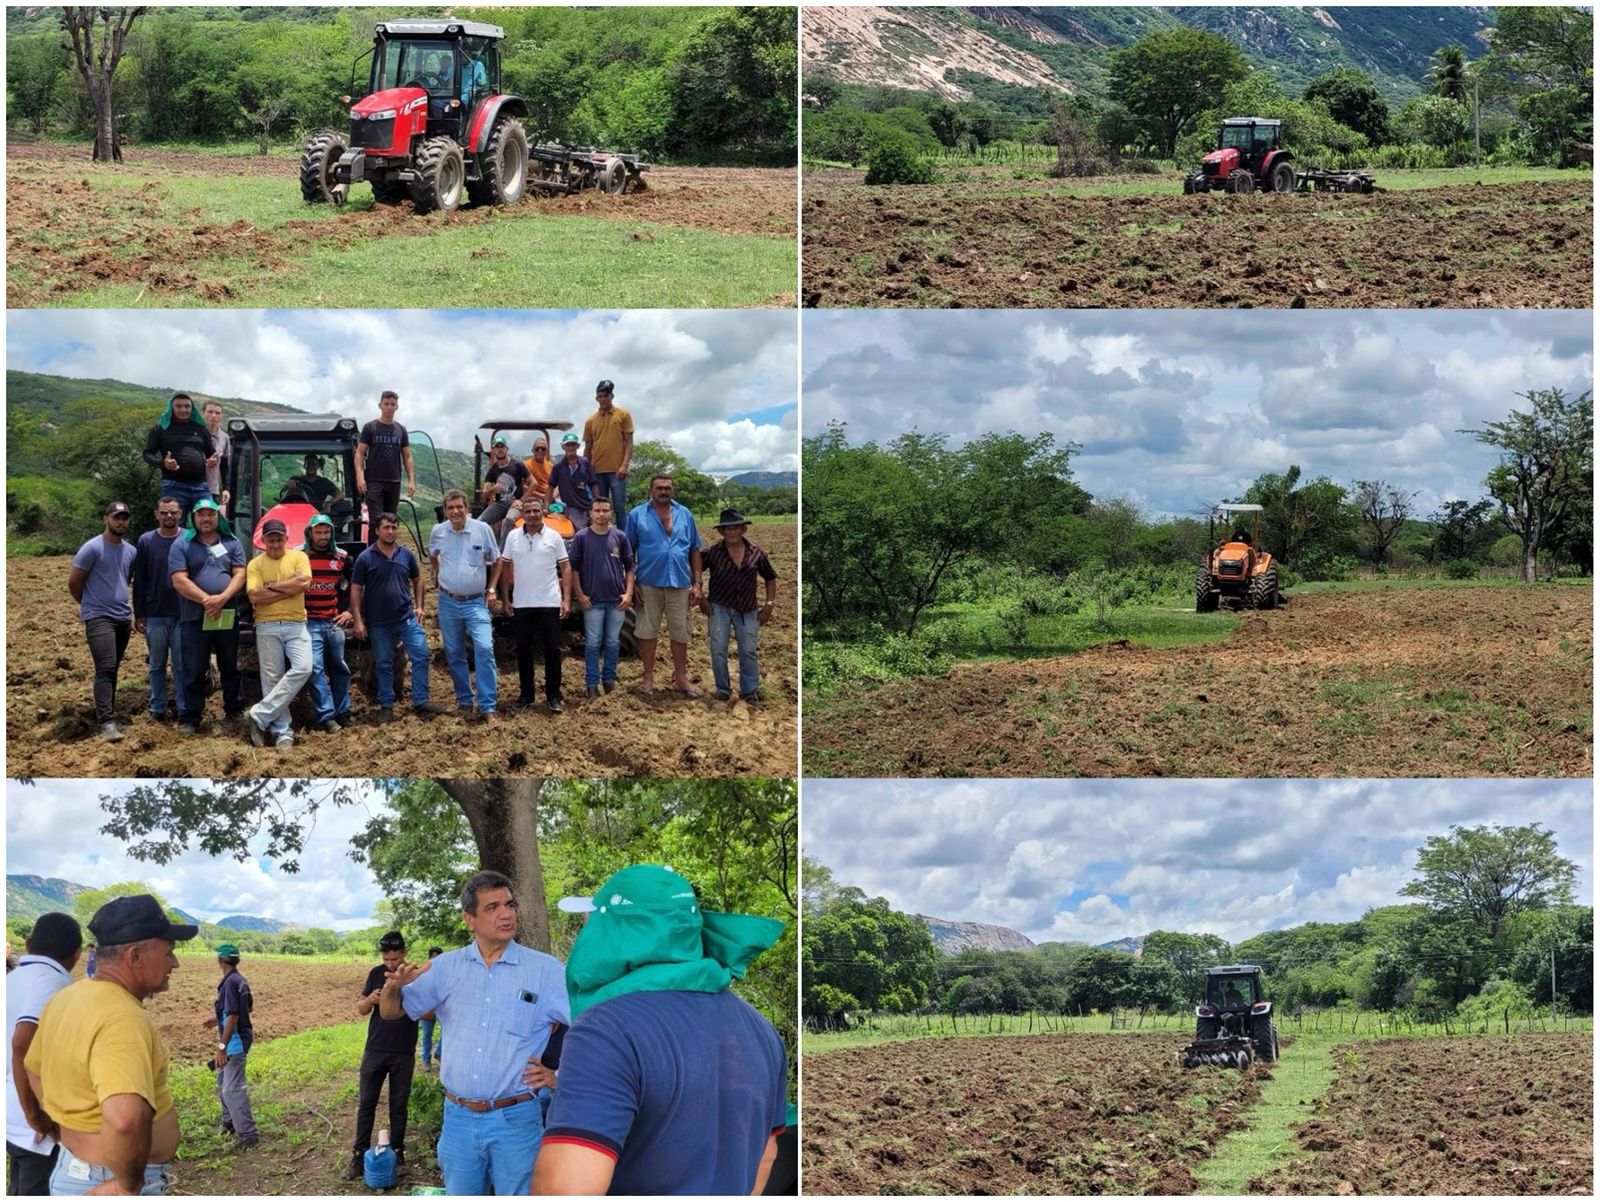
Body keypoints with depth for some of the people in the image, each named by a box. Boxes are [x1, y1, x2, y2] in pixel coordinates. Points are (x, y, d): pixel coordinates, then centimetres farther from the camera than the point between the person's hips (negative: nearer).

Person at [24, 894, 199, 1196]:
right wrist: (130, 1183, -26)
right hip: (110, 1187, -9)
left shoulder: (66, 998, 5)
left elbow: (36, 1071, 22)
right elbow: (125, 1118, -40)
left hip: (72, 1168, 9)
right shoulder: (122, 1019, -25)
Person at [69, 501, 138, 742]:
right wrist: (89, 604, 8)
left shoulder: (131, 551, 9)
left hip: (124, 618, 7)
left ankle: (104, 713, 23)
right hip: (99, 618, -7)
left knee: (112, 669, 13)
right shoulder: (92, 548, -11)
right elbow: (73, 582, -4)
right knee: (105, 669, -16)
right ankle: (106, 722, -20)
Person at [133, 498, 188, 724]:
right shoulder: (146, 541, 2)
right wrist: (138, 614, 2)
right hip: (155, 615, 1)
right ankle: (158, 708, 16)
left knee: (182, 665, 3)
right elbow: (139, 580, 4)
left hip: (184, 614, -1)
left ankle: (183, 707, 8)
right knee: (157, 665, 9)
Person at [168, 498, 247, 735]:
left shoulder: (231, 543, 9)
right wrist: (206, 599, -18)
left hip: (227, 616, 3)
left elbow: (239, 575, 1)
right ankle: (189, 718, 3)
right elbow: (179, 581, -8)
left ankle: (235, 712, 23)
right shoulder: (182, 545, 1)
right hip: (194, 618, -2)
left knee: (231, 667, 12)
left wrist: (222, 598, -17)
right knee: (194, 671, -1)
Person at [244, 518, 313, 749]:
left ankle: (260, 716, -13)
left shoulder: (298, 557, 5)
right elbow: (254, 596, -10)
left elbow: (304, 583, -13)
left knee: (302, 668, -19)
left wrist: (272, 586, -8)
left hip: (296, 625, 0)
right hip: (267, 628, 0)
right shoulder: (255, 564, 3)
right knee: (273, 679, 0)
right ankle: (281, 732, 5)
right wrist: (289, 589, -11)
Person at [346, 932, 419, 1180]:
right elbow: (361, 1010, 7)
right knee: (366, 1104, 2)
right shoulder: (377, 973, 2)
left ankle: (397, 1152, 16)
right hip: (375, 1050, 2)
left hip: (403, 1054, -2)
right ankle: (359, 1155, 6)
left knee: (398, 1105, 6)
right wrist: (370, 999, -17)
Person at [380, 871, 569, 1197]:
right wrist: (394, 987, -14)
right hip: (458, 1118, 3)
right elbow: (391, 1011, 8)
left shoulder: (545, 969, -6)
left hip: (515, 1120, -3)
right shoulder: (447, 967, 3)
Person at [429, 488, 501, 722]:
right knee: (454, 654, 9)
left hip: (476, 602, -3)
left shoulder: (483, 529, -5)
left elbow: (495, 560, 7)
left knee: (484, 649, -16)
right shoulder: (438, 532, 0)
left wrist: (492, 588, 3)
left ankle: (488, 707, -15)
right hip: (448, 603, 3)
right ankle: (464, 701, 23)